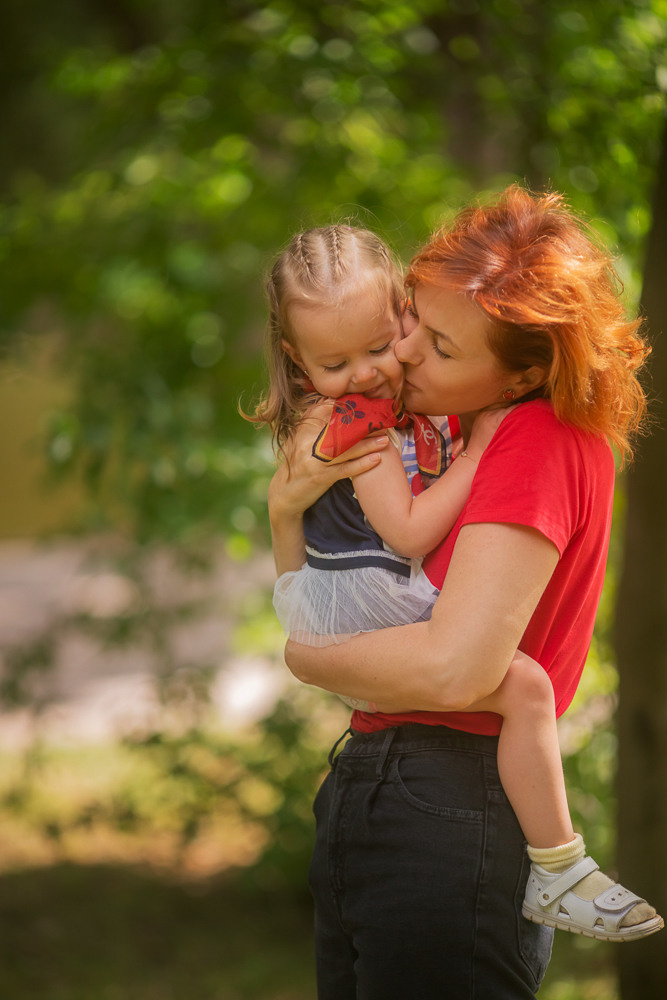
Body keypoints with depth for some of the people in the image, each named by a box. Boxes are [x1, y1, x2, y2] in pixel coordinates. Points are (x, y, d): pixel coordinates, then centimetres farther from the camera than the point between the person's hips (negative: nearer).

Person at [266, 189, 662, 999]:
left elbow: (454, 668, -23)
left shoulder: (544, 442, -13)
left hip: (442, 812, -9)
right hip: (363, 795, 9)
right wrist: (286, 512, -6)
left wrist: (305, 656, -6)